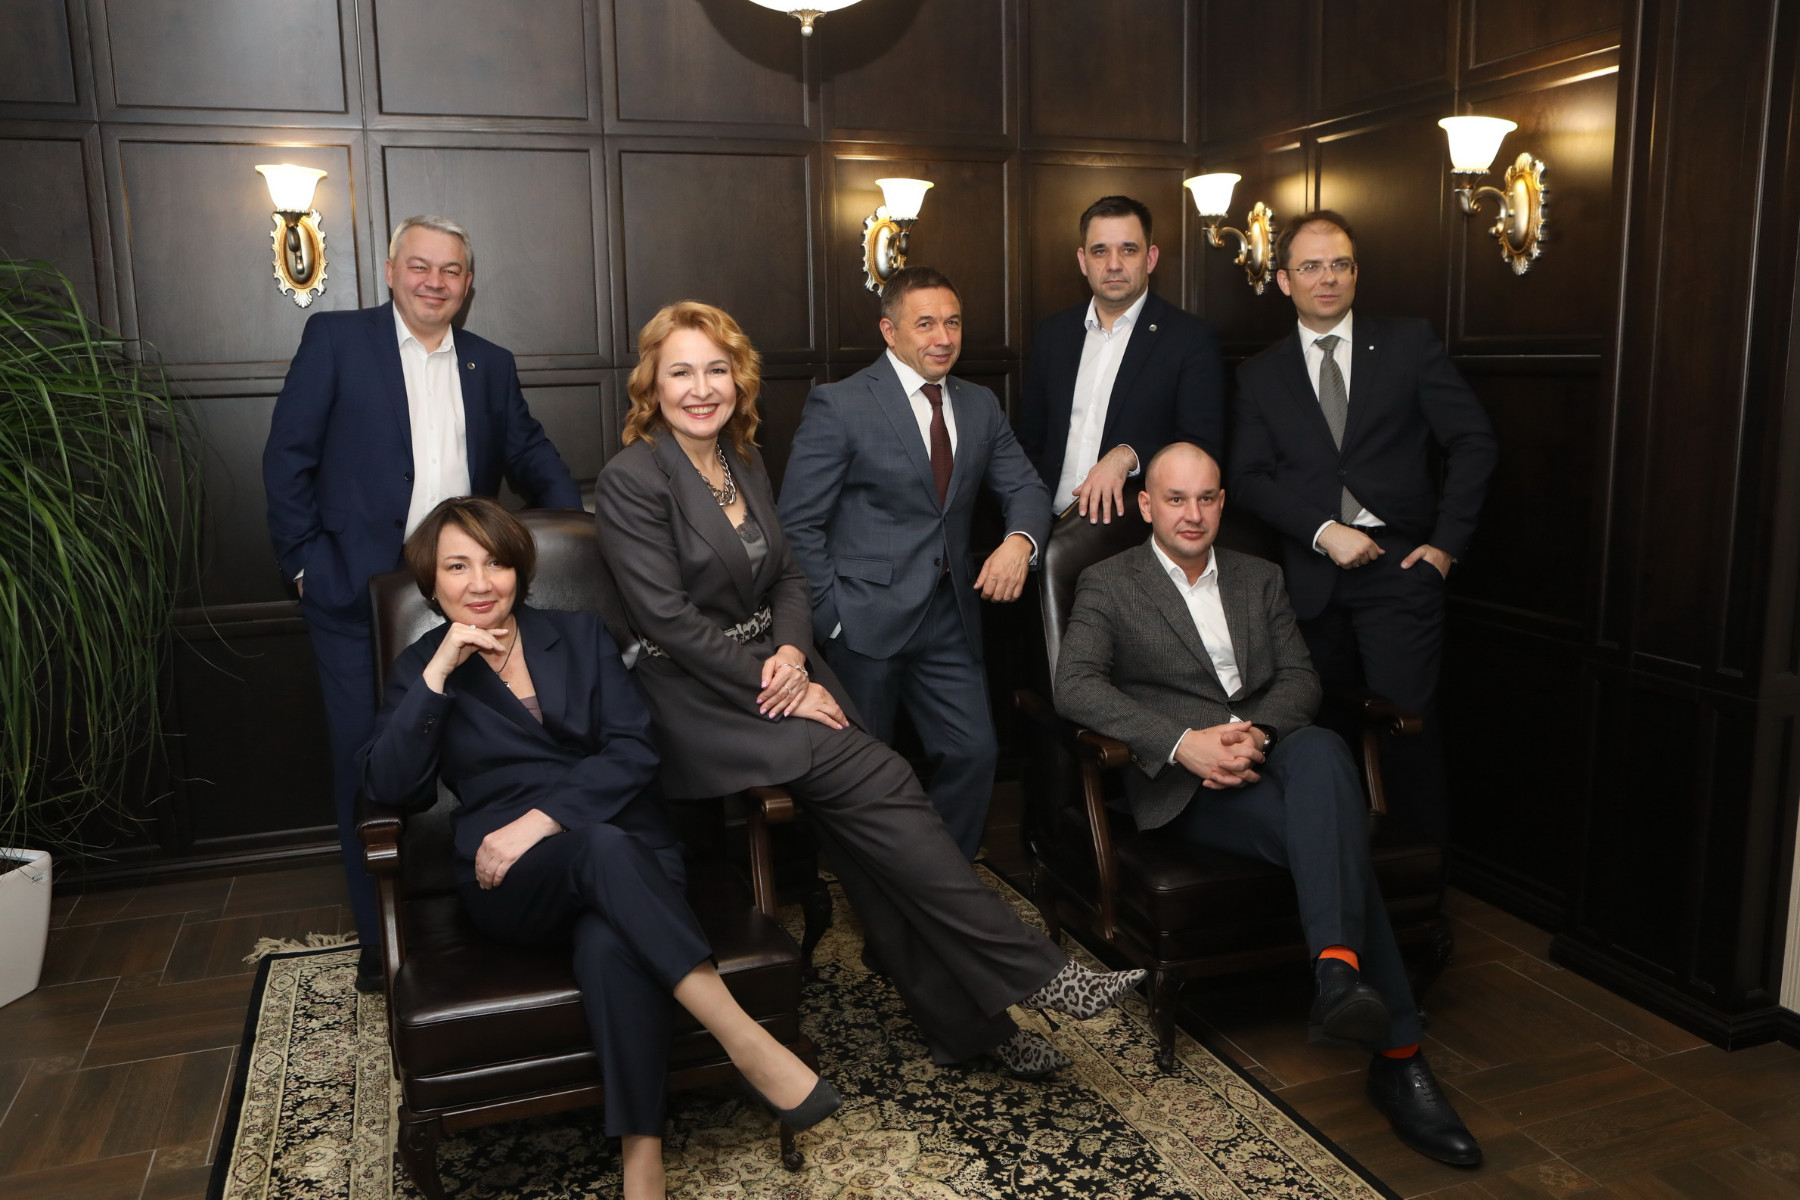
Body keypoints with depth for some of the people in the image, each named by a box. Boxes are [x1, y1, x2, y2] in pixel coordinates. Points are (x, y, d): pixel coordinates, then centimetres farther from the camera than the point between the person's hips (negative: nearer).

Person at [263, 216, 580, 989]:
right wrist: (304, 563, -7)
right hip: (359, 599, -3)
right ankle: (381, 939, 19)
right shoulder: (334, 339, 1)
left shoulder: (490, 365, 13)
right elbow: (288, 456, -2)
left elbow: (527, 452, 13)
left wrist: (569, 510, -7)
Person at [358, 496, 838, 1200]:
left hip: (629, 848, 1)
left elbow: (634, 751, 1)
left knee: (609, 941, -36)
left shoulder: (580, 637, 15)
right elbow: (391, 790, -1)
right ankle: (745, 1041, -39)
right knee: (603, 848, -37)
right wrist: (438, 674, -8)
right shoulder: (420, 669, 15)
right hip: (511, 884, -1)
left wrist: (543, 818, -13)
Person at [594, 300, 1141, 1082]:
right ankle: (1032, 973, -16)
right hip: (697, 700, -6)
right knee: (876, 781, -22)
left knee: (865, 826, -13)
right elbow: (670, 621, -15)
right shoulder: (631, 480, -9)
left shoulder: (743, 461, 13)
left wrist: (792, 652, -8)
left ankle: (960, 1019, -1)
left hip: (772, 671, 6)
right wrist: (783, 688, -17)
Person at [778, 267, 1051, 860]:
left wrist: (1020, 540, -11)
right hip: (865, 619, -4)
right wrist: (831, 616, -12)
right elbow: (799, 523, -8)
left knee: (975, 751, 0)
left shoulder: (980, 405, 11)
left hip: (950, 617, 5)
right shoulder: (839, 405, -7)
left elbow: (1024, 487, 12)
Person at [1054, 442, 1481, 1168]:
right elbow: (1075, 685, -9)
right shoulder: (1108, 585, 7)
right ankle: (1398, 1055, -28)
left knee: (1322, 750, -34)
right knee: (1334, 837, -30)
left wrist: (1253, 731, -12)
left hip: (1268, 751, 4)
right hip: (1182, 782, -4)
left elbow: (1300, 678, 12)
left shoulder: (1258, 579, 22)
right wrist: (1183, 742, -21)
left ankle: (1339, 974, -41)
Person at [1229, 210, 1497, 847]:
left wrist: (1447, 542, -2)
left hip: (1401, 566, -2)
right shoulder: (1261, 374, 10)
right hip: (1313, 574, 2)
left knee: (1406, 723, -6)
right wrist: (1323, 531, -11)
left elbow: (1473, 441, 4)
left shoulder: (1409, 344, 6)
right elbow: (1250, 475, 2)